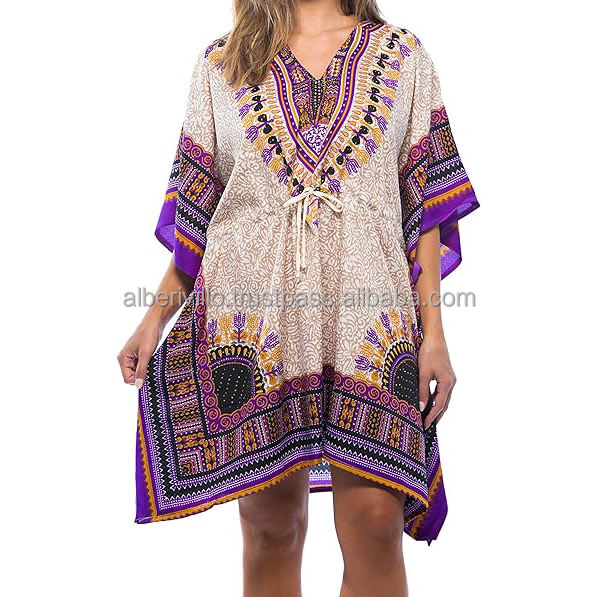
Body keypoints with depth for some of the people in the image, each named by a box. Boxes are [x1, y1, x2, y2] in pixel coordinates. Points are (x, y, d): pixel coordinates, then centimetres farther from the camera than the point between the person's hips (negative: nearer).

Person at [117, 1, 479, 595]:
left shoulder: (403, 55, 13)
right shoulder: (220, 62, 13)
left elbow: (426, 201, 8)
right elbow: (196, 208, 14)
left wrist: (433, 330, 1)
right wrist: (157, 316, 6)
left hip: (367, 314, 0)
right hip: (252, 315, 1)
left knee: (375, 522, -7)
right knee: (270, 524, 5)